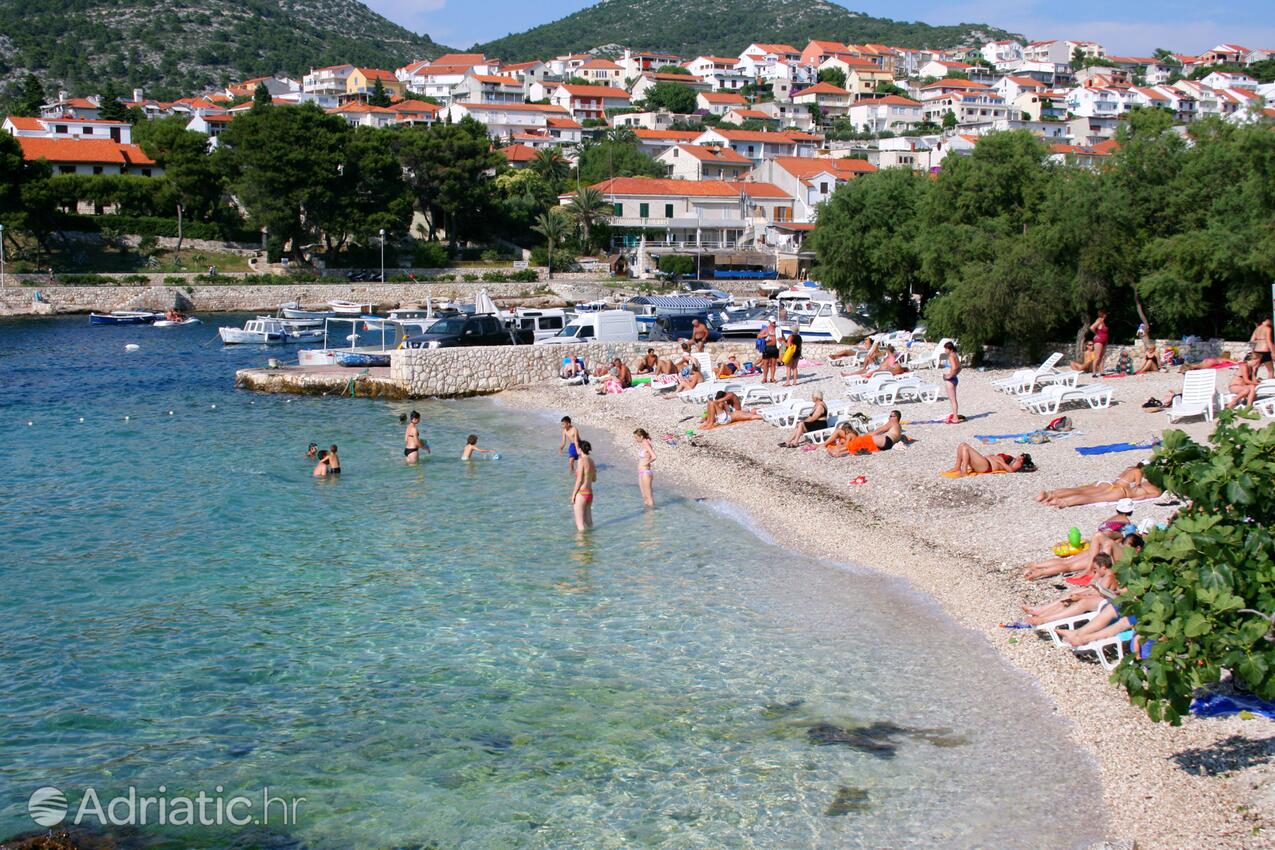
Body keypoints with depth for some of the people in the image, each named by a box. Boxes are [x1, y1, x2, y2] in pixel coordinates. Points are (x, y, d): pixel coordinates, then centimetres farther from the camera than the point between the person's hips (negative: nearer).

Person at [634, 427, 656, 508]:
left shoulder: (646, 445, -17)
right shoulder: (642, 444, 10)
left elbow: (654, 457, -29)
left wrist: (647, 463, -15)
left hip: (646, 472, -10)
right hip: (641, 473, 10)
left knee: (649, 496, -3)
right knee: (645, 496, 15)